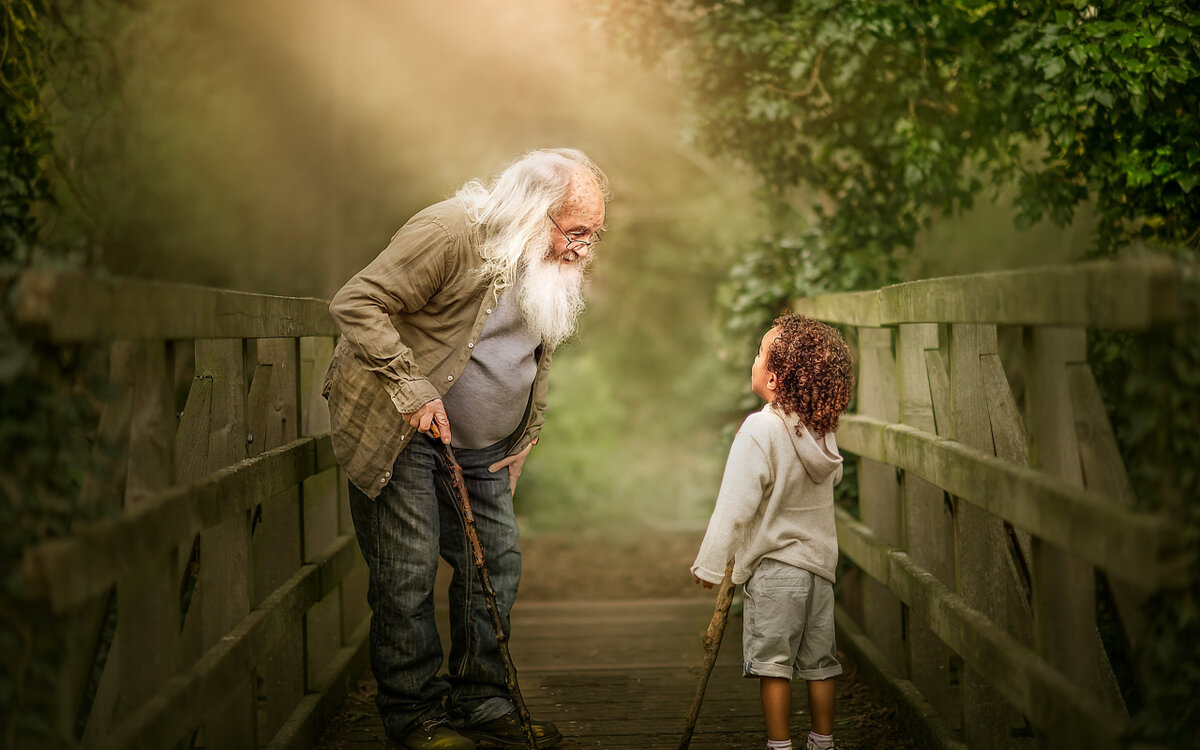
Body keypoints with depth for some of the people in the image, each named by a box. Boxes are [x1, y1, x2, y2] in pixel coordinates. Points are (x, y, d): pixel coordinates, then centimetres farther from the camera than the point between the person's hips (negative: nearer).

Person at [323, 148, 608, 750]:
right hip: (399, 432, -7)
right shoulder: (450, 233, -23)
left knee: (497, 561, 6)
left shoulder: (556, 267, 3)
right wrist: (412, 392, -26)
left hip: (481, 449, 8)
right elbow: (357, 303, -24)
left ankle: (480, 701, 18)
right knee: (407, 575, -5)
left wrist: (521, 442, 13)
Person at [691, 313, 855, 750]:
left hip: (775, 566, -6)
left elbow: (736, 504, -18)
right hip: (820, 559, 6)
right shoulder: (822, 429, 2)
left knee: (773, 663, 1)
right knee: (818, 662, 13)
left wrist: (710, 564, -13)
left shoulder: (760, 429, -17)